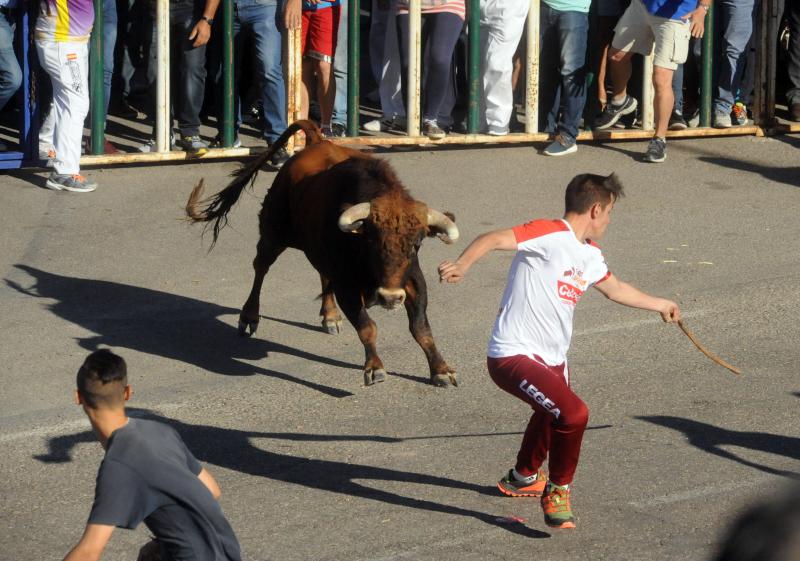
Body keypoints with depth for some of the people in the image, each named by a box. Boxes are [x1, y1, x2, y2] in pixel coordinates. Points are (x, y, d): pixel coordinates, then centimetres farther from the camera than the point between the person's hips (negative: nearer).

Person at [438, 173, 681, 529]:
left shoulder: (590, 256, 13)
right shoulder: (551, 235, -17)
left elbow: (615, 289, 33)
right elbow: (494, 239, -29)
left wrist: (660, 305, 46)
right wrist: (462, 266, -48)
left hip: (552, 359, 11)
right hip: (513, 356, -11)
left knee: (552, 416, 33)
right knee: (573, 414, -25)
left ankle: (523, 478, 61)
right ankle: (557, 490, -1)